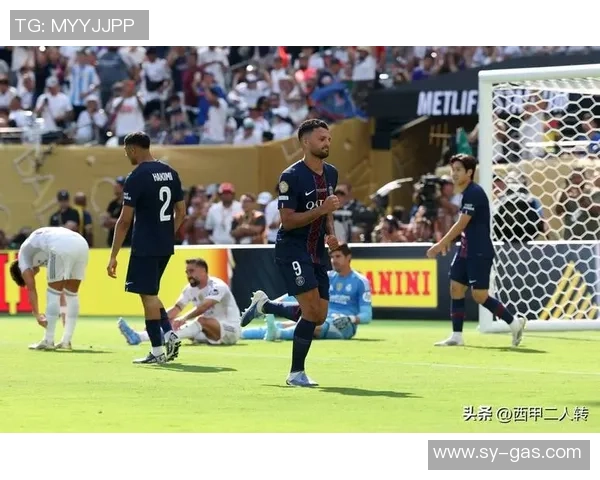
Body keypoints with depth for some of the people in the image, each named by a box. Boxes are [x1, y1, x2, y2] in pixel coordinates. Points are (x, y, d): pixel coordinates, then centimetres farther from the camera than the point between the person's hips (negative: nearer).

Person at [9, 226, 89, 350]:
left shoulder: (24, 253, 23)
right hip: (82, 244, 7)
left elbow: (31, 288, 12)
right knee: (71, 294, 16)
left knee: (53, 292, 5)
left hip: (62, 247, -7)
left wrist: (37, 315, 11)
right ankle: (66, 341, 17)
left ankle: (48, 341, 8)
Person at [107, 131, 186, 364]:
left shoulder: (136, 177, -13)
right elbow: (181, 212, 13)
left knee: (148, 295, -1)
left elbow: (125, 220, -14)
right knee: (150, 292, 20)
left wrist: (113, 256, -11)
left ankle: (157, 351, -1)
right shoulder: (170, 173, 9)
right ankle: (170, 334, 6)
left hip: (145, 247, -7)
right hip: (165, 246, 7)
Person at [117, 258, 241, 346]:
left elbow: (203, 307, -32)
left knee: (202, 321, -37)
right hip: (208, 334, 8)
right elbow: (176, 309, 1)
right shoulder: (190, 289, 7)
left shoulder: (217, 286, -17)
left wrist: (183, 318, -46)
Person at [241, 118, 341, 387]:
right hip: (292, 250, -8)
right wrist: (322, 210, -26)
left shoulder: (331, 173, 9)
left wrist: (330, 233, 7)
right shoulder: (291, 177, -15)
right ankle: (296, 373, -5)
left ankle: (263, 307, 29)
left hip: (317, 252, 8)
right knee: (312, 309, -17)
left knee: (320, 316, 6)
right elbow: (287, 220, -18)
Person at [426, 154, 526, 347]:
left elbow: (461, 224, -21)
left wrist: (441, 244, -20)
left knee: (479, 295, -10)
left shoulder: (474, 193, -17)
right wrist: (446, 242, 15)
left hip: (480, 253, -10)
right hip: (466, 251, 10)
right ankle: (456, 336, 8)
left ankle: (514, 322, 3)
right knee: (456, 288, 5)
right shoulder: (467, 193, 12)